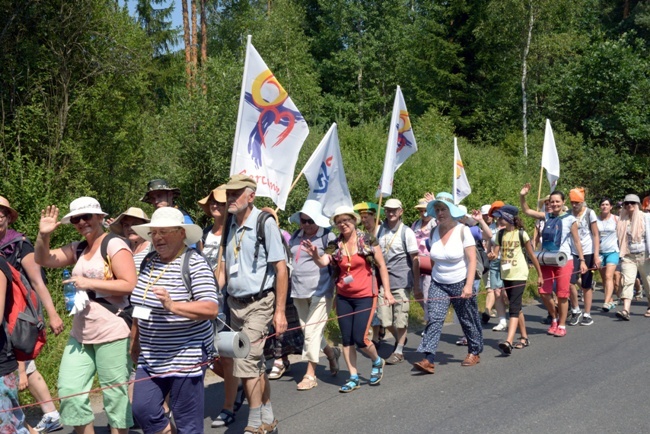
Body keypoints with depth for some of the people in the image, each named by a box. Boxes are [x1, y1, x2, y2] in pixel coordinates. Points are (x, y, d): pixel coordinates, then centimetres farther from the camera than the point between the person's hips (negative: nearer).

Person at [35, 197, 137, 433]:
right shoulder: (77, 249, 12)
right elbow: (42, 259, 9)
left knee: (114, 393, 3)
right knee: (69, 389, 10)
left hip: (111, 334, -7)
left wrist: (89, 283, -15)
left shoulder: (114, 244, -9)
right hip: (80, 334, 8)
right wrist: (43, 235, -8)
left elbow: (129, 284, -17)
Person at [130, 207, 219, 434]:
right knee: (142, 409, 6)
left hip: (185, 356, -6)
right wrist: (135, 342, 20)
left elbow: (211, 309, -22)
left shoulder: (194, 264, -14)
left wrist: (173, 306, -32)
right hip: (151, 357, 7)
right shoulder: (148, 261, 8)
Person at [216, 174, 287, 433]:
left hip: (258, 304, -7)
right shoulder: (230, 225, 7)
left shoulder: (265, 223, -13)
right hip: (235, 303, 7)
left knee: (245, 364, -10)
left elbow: (281, 269, -13)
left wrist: (280, 311, -14)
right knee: (256, 364, 15)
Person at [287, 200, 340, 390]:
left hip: (320, 291, -6)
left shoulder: (327, 237, -7)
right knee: (308, 331, 15)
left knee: (312, 332, -6)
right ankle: (331, 353, 42)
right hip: (299, 292, 7)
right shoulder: (295, 237, 10)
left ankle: (310, 375, 5)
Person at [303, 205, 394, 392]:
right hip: (343, 297, 4)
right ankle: (353, 377, 20)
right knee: (346, 338, 6)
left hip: (365, 296, -4)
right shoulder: (336, 245, 2)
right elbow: (323, 263, -14)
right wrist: (315, 254, -36)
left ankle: (377, 362, 24)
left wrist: (387, 291, -4)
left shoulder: (368, 240, -5)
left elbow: (381, 266, 0)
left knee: (360, 339, -7)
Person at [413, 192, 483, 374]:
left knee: (468, 321, 10)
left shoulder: (463, 231, -12)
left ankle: (474, 352, 32)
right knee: (434, 319, -11)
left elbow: (472, 260, -14)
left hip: (461, 284, -3)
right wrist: (435, 275, 10)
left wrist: (468, 285, -21)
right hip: (438, 284, 3)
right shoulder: (434, 231, 1)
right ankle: (428, 359, -15)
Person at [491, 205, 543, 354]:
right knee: (516, 307, 14)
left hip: (519, 275, -6)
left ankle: (508, 342, -23)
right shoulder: (500, 234, 6)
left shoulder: (521, 234, -8)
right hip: (506, 275, 6)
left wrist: (539, 275, 4)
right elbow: (495, 253, 1)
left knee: (514, 307, -14)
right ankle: (524, 337, 26)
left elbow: (532, 255, -1)